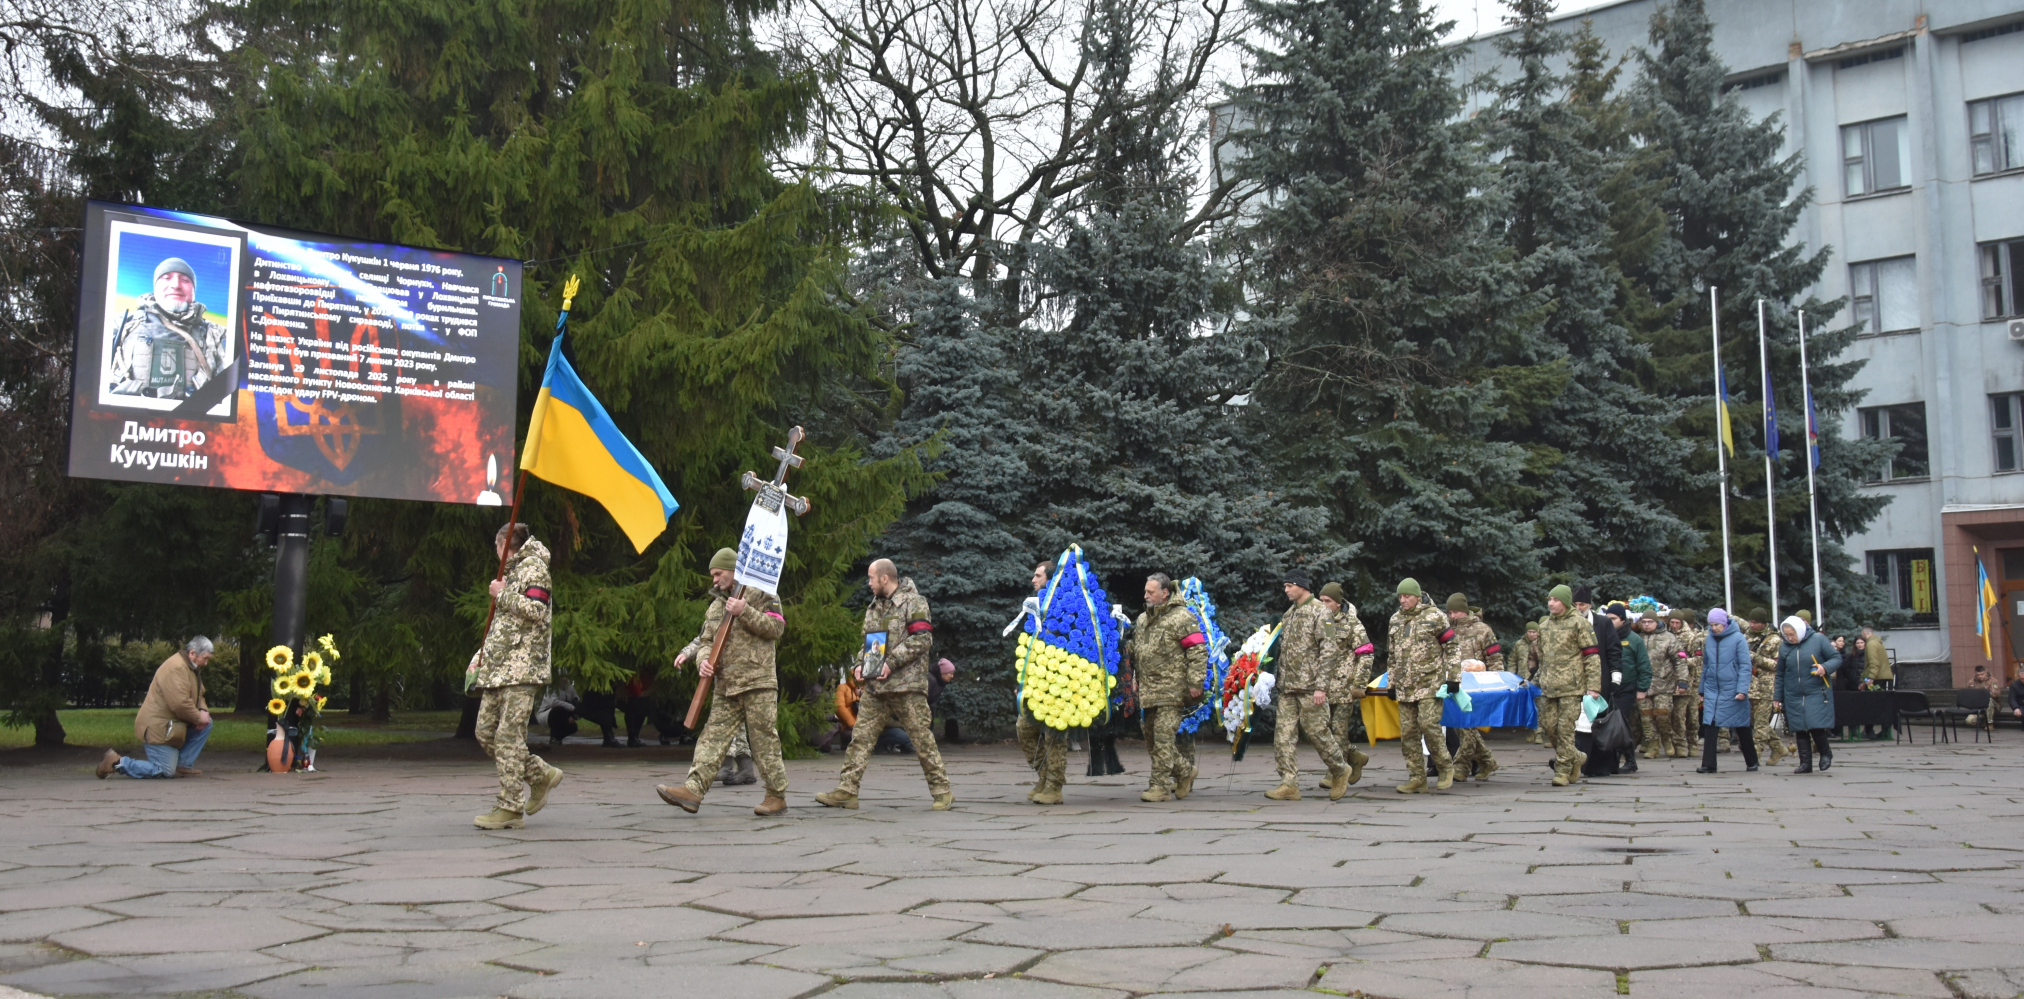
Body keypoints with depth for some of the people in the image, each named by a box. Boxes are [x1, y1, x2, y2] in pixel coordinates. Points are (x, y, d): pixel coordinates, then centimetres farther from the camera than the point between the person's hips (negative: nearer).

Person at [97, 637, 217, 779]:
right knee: (165, 772, -10)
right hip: (157, 727, -10)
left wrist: (203, 711, -2)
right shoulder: (176, 667, -21)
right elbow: (179, 703, -28)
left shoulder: (190, 666, 13)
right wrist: (198, 718, -15)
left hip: (172, 723, 10)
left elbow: (198, 695, 19)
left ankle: (183, 765, 7)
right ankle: (117, 762, 0)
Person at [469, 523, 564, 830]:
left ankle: (511, 808, -12)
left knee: (509, 735, -12)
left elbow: (536, 610, -18)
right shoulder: (513, 571, 25)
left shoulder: (534, 568, -3)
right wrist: (482, 656, 21)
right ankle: (541, 775, 17)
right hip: (498, 668, 10)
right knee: (486, 733, 7)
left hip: (522, 667, -10)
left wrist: (502, 595, -8)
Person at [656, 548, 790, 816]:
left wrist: (745, 612, -17)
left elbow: (776, 628, -10)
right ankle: (693, 789, -10)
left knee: (764, 739, -3)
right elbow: (706, 640, 17)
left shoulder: (760, 595, 1)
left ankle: (777, 796, 5)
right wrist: (703, 659, -5)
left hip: (757, 682, -6)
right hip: (725, 686, 6)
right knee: (713, 736, -2)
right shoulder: (716, 605, 20)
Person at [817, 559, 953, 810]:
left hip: (906, 685, -7)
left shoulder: (912, 602, -5)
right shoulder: (874, 606, 19)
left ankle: (942, 792, 5)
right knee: (860, 737, 2)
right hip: (875, 686, 7)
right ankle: (846, 791, 3)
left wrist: (891, 662, -18)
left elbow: (922, 639, -15)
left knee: (922, 739, -3)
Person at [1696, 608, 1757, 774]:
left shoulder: (1738, 638, -8)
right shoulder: (1710, 639, 7)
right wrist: (1702, 689, 15)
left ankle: (1752, 762, 24)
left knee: (1742, 728, 9)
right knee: (1709, 726, -6)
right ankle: (1708, 764, -5)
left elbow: (1745, 666, -11)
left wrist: (1742, 690, -18)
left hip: (1732, 690, -4)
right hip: (1712, 690, 4)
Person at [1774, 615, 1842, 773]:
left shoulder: (1818, 639, -4)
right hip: (1793, 696, 4)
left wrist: (1825, 668, -21)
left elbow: (1837, 658, -1)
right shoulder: (1784, 647, 7)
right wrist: (1777, 697, 14)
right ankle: (1805, 763, 12)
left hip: (1817, 693, -4)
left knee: (1816, 726, -11)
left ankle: (1826, 753, 15)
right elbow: (1780, 675, 14)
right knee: (1800, 730, 4)